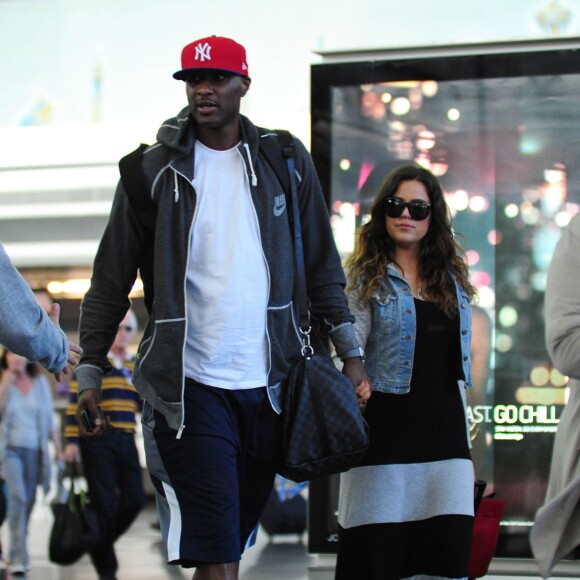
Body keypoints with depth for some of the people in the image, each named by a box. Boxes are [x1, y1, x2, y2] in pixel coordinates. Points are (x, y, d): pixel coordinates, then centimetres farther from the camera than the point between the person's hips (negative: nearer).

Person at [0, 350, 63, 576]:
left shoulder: (40, 383, 9)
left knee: (28, 500, 5)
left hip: (35, 449, 3)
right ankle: (18, 557, -22)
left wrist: (58, 447, 7)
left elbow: (49, 418, 12)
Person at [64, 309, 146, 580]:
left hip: (126, 442, 5)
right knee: (105, 505, -5)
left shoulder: (135, 366, 15)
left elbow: (145, 404, 14)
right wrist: (71, 441, -11)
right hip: (98, 442, -5)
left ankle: (100, 544, 23)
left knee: (135, 500, -2)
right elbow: (75, 402, -5)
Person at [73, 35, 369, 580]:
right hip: (188, 383, -3)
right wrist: (90, 371, 1)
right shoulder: (152, 171, 1)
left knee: (234, 536, 12)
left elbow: (321, 264, 14)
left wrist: (349, 351, 9)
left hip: (269, 382, 3)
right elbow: (111, 280, 5)